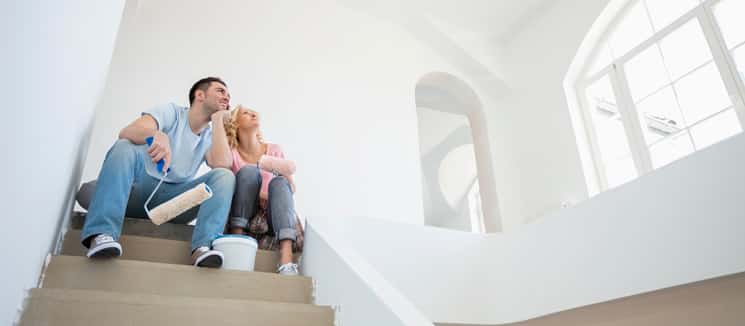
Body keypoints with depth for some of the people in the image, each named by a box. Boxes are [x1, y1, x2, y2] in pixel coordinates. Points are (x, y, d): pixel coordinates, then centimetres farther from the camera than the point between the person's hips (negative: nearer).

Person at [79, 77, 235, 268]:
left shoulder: (211, 137, 10)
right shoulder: (171, 112, 2)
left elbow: (222, 164, -14)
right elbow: (127, 132, -17)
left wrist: (218, 119, -5)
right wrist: (158, 135, -40)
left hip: (174, 201, 2)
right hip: (138, 189, -2)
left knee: (225, 175, -19)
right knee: (124, 147, -28)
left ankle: (203, 246, -40)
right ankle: (102, 234, -41)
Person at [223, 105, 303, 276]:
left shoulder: (274, 149, 10)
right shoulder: (231, 151, 5)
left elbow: (291, 189, 4)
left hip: (271, 216, 2)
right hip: (242, 217, -2)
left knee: (279, 182, -28)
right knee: (248, 171, -22)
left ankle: (286, 260, -45)